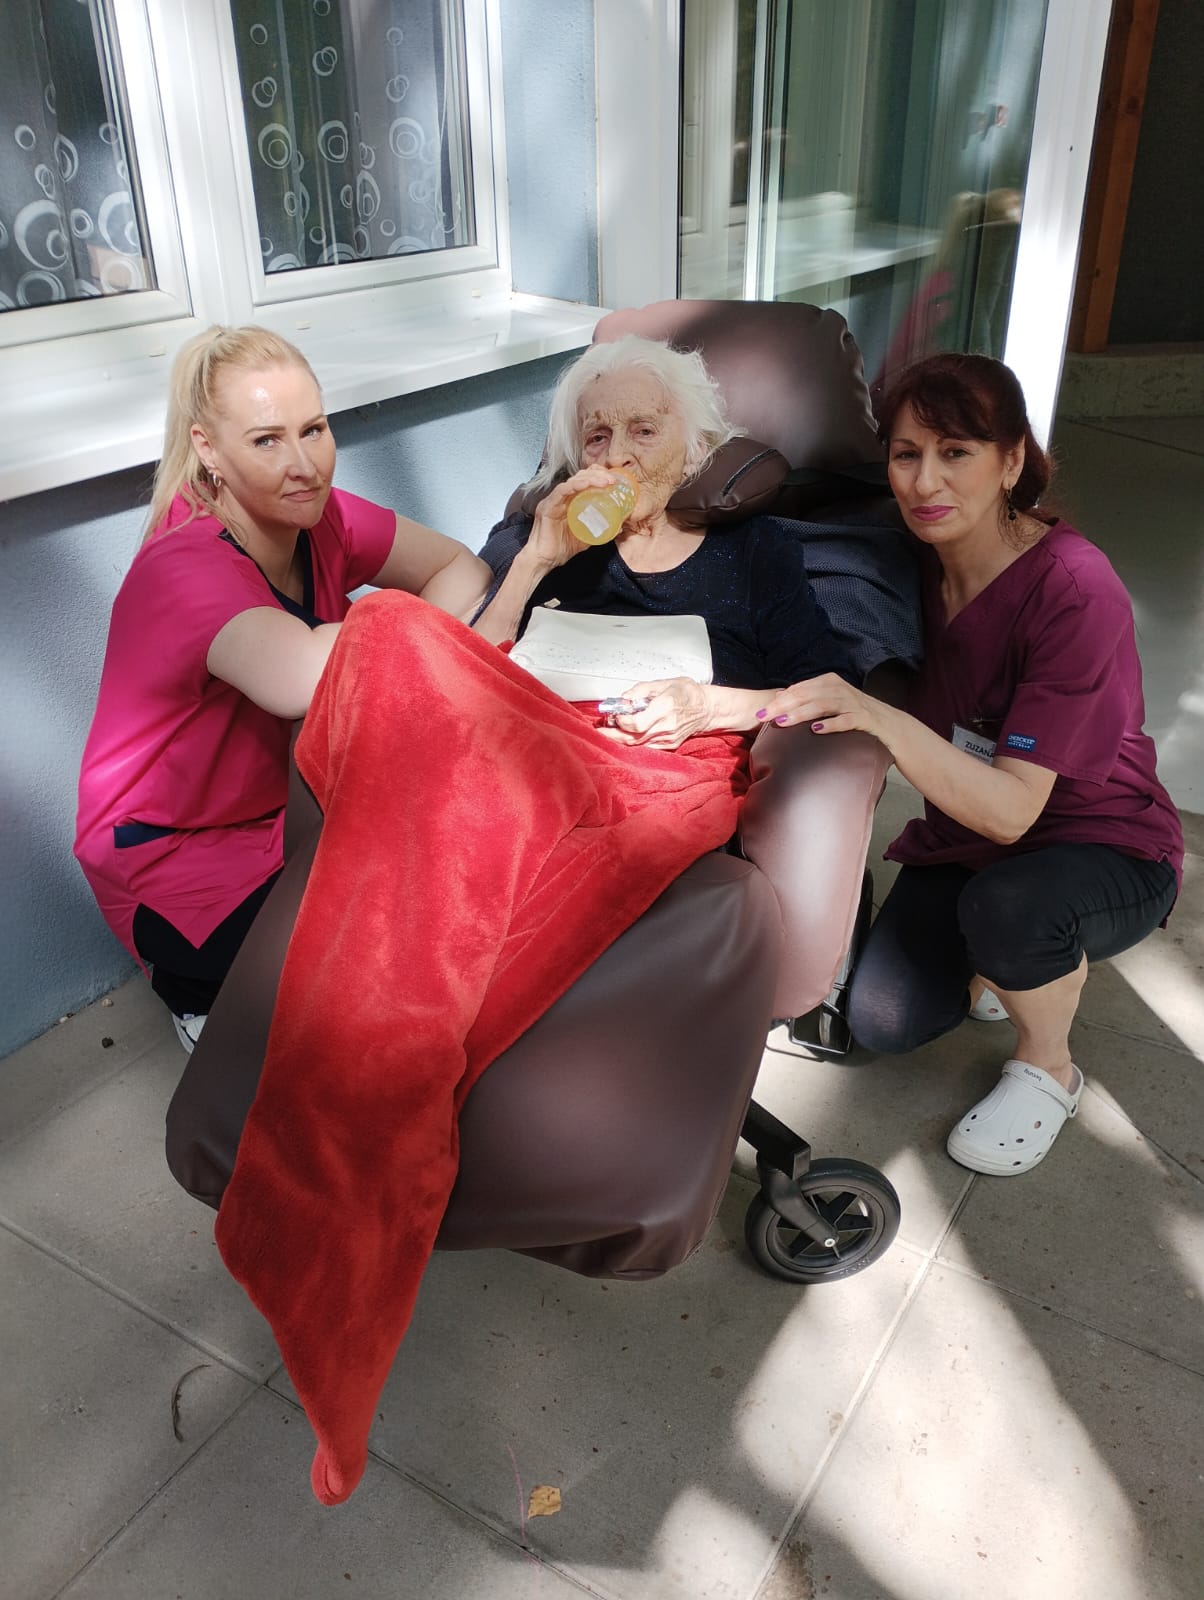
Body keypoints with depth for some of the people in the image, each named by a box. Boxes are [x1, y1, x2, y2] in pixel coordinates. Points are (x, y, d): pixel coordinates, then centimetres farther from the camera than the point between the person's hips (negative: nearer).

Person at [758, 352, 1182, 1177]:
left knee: (1005, 903, -37)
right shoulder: (917, 561, -10)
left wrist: (880, 718, -47)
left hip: (1106, 850, -5)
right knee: (882, 1020, -11)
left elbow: (1012, 811, -34)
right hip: (965, 835, 5)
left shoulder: (1075, 591, -29)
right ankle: (1012, 965, 22)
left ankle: (1049, 1073, -4)